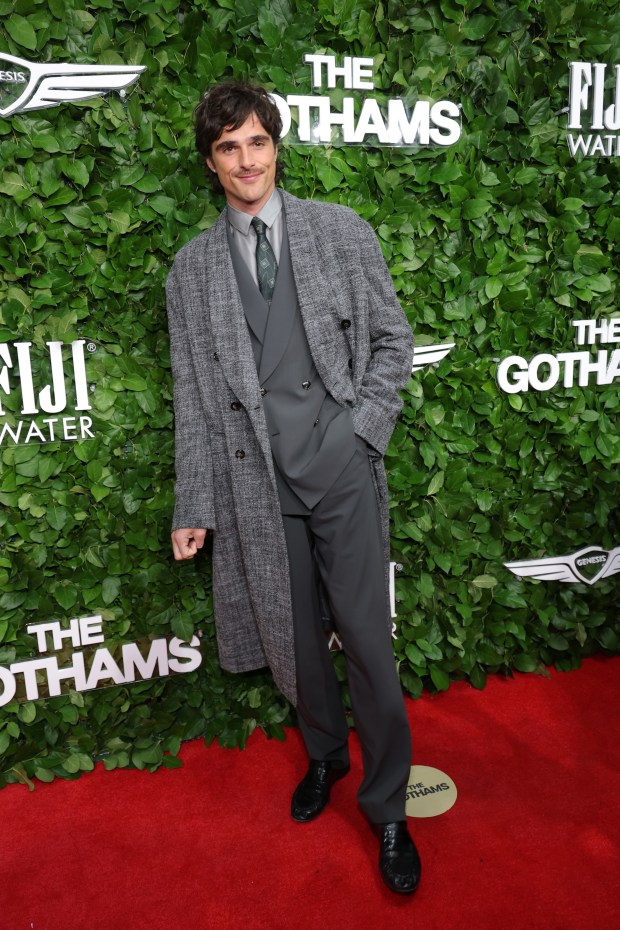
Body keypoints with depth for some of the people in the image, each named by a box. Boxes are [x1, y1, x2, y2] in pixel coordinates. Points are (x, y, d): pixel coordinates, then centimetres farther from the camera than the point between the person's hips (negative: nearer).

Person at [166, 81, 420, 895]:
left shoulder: (343, 231, 4)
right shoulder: (192, 268, 7)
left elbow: (394, 341, 6)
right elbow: (192, 394, 5)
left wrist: (363, 429, -7)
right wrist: (194, 506, 3)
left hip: (344, 469, -1)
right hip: (258, 481, 2)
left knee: (367, 639, 3)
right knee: (292, 638, 14)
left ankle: (387, 807, 24)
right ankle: (324, 754, 42)